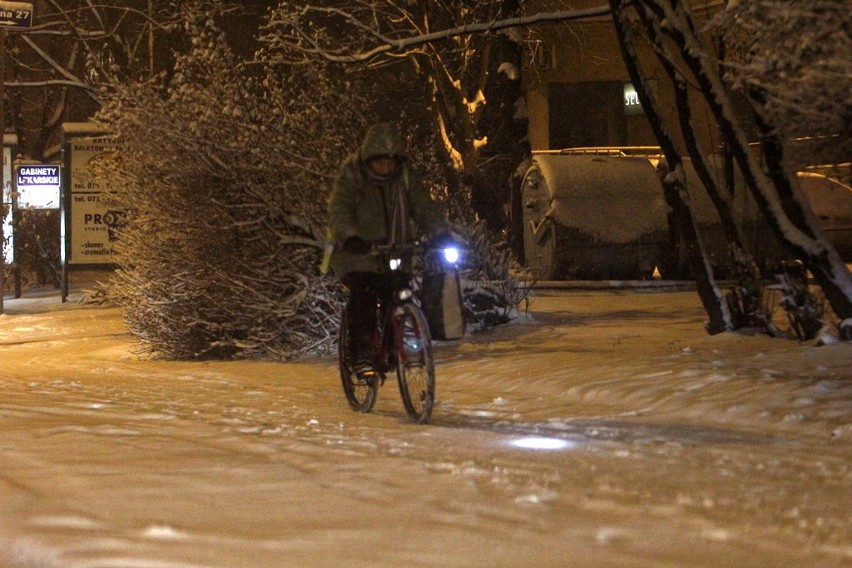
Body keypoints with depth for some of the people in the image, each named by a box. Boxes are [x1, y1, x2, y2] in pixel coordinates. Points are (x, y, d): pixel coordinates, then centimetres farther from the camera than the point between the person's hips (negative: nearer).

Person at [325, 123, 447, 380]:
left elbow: (423, 205, -4)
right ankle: (361, 356, -21)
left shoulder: (405, 174, 2)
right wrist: (349, 236, -43)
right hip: (357, 251, -4)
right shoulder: (351, 174, -10)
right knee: (363, 295, -24)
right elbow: (338, 210, -22)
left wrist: (440, 233, -22)